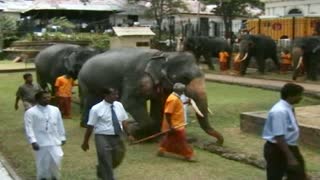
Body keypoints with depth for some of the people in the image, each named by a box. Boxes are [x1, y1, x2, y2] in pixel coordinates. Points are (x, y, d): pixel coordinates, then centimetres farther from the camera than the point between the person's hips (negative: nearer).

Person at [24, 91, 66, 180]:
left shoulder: (55, 110, 6)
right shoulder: (30, 112, -7)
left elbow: (60, 125, 13)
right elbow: (29, 128, -10)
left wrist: (62, 138, 14)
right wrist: (33, 141, -17)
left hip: (55, 142, 4)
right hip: (41, 143, -3)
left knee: (56, 162, 5)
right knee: (42, 163, 4)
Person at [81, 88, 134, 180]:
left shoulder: (119, 105, 4)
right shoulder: (96, 109, -12)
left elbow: (124, 121, 11)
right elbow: (90, 126, -9)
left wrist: (128, 134, 8)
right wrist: (86, 142, -5)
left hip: (117, 137, 6)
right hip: (103, 138, -6)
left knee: (116, 160, 20)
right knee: (106, 162, -3)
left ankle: (101, 172, 47)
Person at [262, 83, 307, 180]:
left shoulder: (289, 109, 5)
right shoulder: (280, 111, -25)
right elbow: (279, 137, -29)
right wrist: (290, 157, -29)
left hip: (290, 148, 10)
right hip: (277, 150, -10)